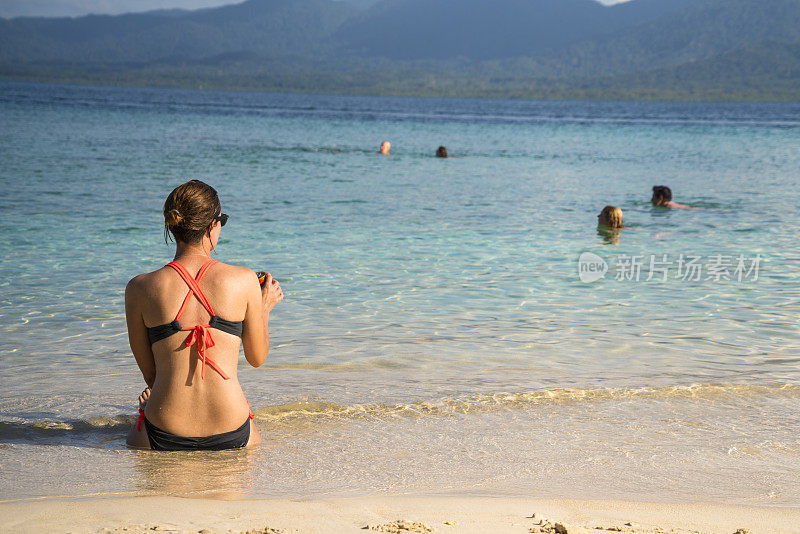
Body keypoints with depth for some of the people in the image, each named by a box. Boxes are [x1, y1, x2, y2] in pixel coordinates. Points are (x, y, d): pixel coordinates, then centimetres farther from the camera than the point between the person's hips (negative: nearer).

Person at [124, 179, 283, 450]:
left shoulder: (139, 289, -6)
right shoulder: (244, 281, -8)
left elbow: (150, 372, 2)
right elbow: (257, 357, 6)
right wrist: (265, 307, 24)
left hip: (163, 438, 1)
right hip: (232, 436, -1)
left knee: (133, 438, 35)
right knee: (255, 442, 35)